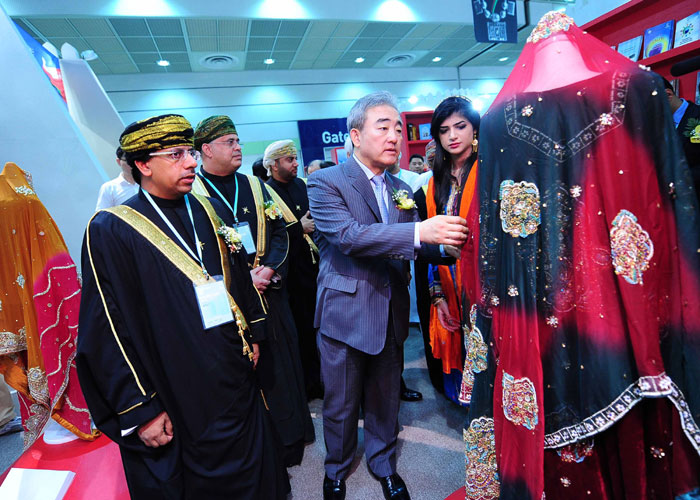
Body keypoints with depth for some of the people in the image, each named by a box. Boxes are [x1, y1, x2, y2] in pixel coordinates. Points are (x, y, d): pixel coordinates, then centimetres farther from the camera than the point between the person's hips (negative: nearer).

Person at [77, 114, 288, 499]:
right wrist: (140, 410, -12)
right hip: (175, 402, -5)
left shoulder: (211, 211, 5)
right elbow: (107, 334, -13)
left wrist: (253, 334, 12)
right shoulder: (110, 231, -13)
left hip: (237, 381, 5)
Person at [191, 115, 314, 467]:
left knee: (277, 365, 11)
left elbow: (279, 233, 8)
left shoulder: (255, 186, 10)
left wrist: (268, 269, -9)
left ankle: (287, 439, 31)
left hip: (268, 292, 4)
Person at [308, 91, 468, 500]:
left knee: (385, 400, 21)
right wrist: (419, 231, -34)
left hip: (391, 313, 5)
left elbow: (412, 243, 7)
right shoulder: (326, 183, -11)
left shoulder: (401, 190, 9)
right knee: (341, 404, 14)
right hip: (345, 313, -4)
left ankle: (385, 465, 45)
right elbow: (347, 235, -26)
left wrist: (444, 240, -15)